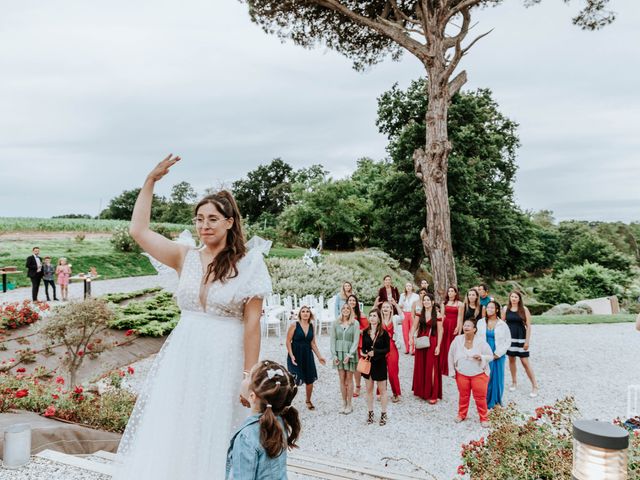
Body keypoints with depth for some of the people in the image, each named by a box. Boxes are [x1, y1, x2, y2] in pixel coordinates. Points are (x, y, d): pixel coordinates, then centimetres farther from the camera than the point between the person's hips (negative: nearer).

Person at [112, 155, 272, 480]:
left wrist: (249, 375, -7)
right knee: (170, 437, 12)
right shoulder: (186, 258, 4)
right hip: (182, 358, 4)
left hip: (223, 363, -3)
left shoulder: (248, 264, -7)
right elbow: (138, 230, 0)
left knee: (211, 443, 9)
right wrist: (151, 180, -2)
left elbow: (252, 324, -7)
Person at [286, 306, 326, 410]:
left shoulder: (311, 326, 5)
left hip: (307, 355, 4)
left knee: (310, 379, 9)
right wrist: (291, 356, -17)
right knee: (294, 380, -8)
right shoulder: (294, 325, -8)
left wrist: (319, 356, 7)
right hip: (295, 355, -4)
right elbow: (288, 341, -8)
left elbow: (313, 343, 10)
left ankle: (308, 401, 32)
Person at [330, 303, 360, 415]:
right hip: (339, 353, 2)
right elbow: (333, 339, 4)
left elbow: (356, 340, -6)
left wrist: (349, 355, -14)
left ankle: (349, 404, 15)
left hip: (350, 353, -2)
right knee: (342, 379, 8)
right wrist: (334, 355, -3)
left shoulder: (355, 323, -4)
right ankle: (344, 403, 19)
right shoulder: (336, 323, 2)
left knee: (349, 379, 5)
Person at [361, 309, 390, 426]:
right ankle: (370, 413, 23)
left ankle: (383, 414, 18)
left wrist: (375, 352, -19)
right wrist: (364, 353, -12)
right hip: (368, 363, 3)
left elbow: (387, 349, -7)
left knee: (382, 390, 6)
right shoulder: (365, 332, 2)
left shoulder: (384, 333, -9)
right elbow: (363, 347, 8)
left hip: (380, 363, -3)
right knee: (369, 389, 11)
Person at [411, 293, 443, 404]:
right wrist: (411, 337, -11)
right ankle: (421, 391, 26)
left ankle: (433, 395, 7)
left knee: (431, 368, 0)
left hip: (432, 343, -4)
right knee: (420, 367, 11)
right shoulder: (420, 313, 4)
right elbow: (414, 327, 5)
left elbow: (440, 331, -6)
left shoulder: (437, 315, -7)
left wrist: (438, 346, -10)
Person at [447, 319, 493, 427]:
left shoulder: (481, 341, -12)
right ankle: (461, 415, 33)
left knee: (480, 397, 3)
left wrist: (481, 357, -25)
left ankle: (484, 418, 19)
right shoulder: (458, 339, -8)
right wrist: (452, 371, 4)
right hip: (462, 374, 2)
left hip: (479, 374, -2)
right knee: (463, 396, 14)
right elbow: (451, 355, 3)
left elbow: (490, 356, -4)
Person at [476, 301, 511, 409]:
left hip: (498, 356, 0)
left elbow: (508, 341, -1)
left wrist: (498, 353, -7)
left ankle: (496, 401, 23)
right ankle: (486, 402, 14)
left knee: (497, 378, 7)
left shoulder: (502, 324, -2)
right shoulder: (480, 322, 2)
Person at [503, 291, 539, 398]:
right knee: (511, 359, 12)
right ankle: (514, 382, 29)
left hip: (521, 338, -3)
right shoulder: (505, 309, 1)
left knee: (525, 362, -4)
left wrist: (527, 341, -10)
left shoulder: (524, 309, -5)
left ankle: (535, 386, 6)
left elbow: (528, 326, -6)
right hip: (509, 337, 3)